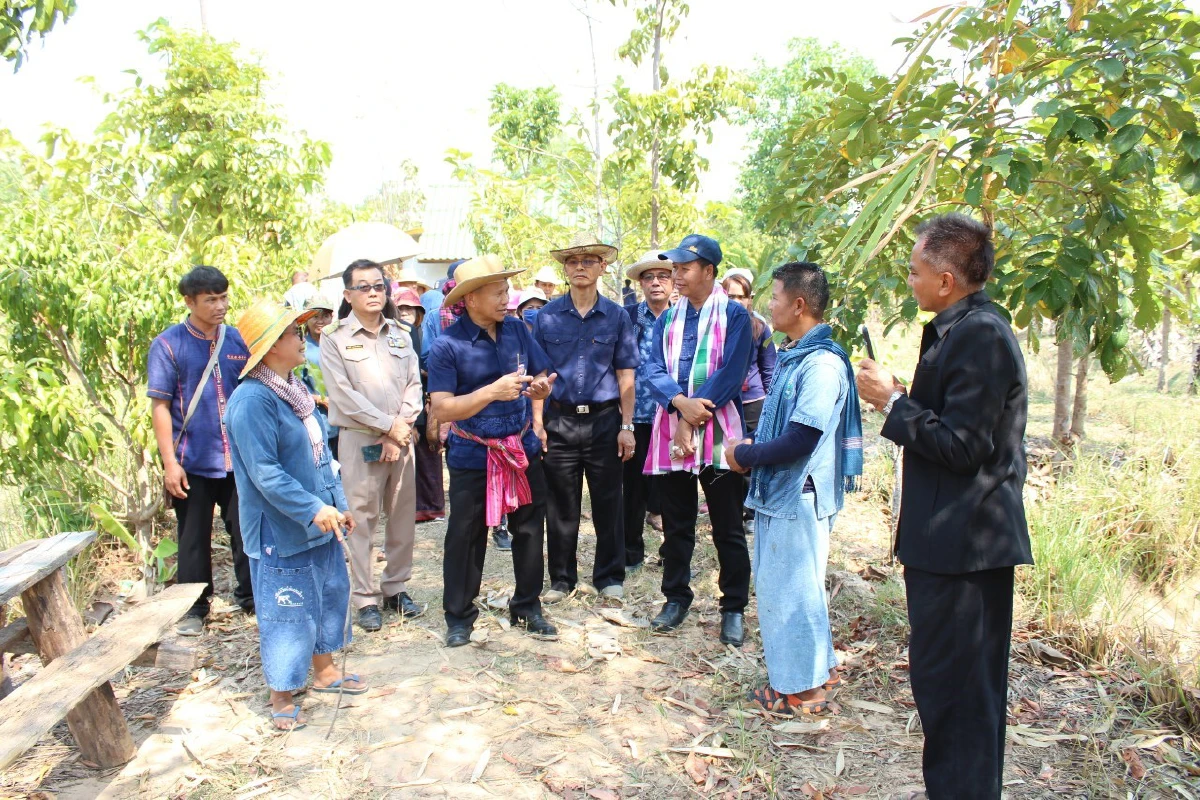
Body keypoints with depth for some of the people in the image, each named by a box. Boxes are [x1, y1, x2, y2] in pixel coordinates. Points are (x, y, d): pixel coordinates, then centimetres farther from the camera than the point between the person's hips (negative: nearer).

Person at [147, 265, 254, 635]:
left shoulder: (240, 340, 4)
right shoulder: (168, 345, -5)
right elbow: (160, 406, -6)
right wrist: (169, 462, -11)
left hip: (240, 459, 3)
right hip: (192, 463, -2)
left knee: (247, 532, 10)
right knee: (193, 539, 10)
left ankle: (250, 596, 26)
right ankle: (194, 608, 25)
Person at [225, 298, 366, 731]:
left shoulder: (297, 389, 7)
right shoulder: (252, 400, -21)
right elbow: (264, 472, -24)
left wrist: (337, 503, 14)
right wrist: (313, 509, -23)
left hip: (319, 522, 9)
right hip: (281, 530, -9)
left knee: (330, 592, 19)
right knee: (287, 610, 5)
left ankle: (324, 670, 39)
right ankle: (281, 695, 25)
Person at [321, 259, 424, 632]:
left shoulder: (400, 335, 11)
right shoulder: (334, 337, -3)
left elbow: (414, 385, 6)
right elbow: (343, 395, -10)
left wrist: (402, 426, -8)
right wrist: (389, 426, -11)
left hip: (401, 438, 4)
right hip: (360, 439, -4)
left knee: (403, 516, 8)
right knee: (362, 519, -1)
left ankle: (396, 587, 23)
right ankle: (366, 599, 10)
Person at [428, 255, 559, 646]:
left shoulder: (517, 330, 0)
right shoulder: (448, 345, -13)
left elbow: (543, 376, 8)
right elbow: (442, 409, -19)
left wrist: (541, 387, -17)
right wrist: (493, 392, -29)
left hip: (522, 449, 4)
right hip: (473, 456, -4)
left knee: (529, 530, 13)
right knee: (465, 537, 9)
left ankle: (527, 607, 32)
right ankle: (459, 616, 28)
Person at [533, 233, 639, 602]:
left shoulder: (617, 317, 2)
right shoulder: (547, 316, 3)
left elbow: (625, 376, 2)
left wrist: (626, 426, -3)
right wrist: (537, 421, -3)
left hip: (604, 420, 0)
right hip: (559, 420, 1)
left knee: (608, 502, 7)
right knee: (561, 505, 8)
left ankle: (610, 576, 23)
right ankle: (562, 578, 24)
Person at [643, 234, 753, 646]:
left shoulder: (734, 315, -2)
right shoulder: (667, 319, 12)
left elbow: (730, 375, -11)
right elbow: (655, 371, 3)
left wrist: (693, 420, -15)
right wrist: (680, 402, -16)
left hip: (718, 433, -4)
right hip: (670, 432, 4)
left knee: (728, 528, 5)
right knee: (675, 524, 13)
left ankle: (733, 608, 18)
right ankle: (676, 597, 29)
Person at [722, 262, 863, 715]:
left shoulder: (822, 363, -19)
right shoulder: (793, 356, 10)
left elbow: (799, 441, -25)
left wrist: (745, 455, -13)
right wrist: (751, 451, 1)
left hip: (799, 497, -9)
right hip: (778, 492, 9)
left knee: (787, 591, 3)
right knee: (780, 586, 19)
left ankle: (799, 689, 19)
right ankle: (815, 670, 35)